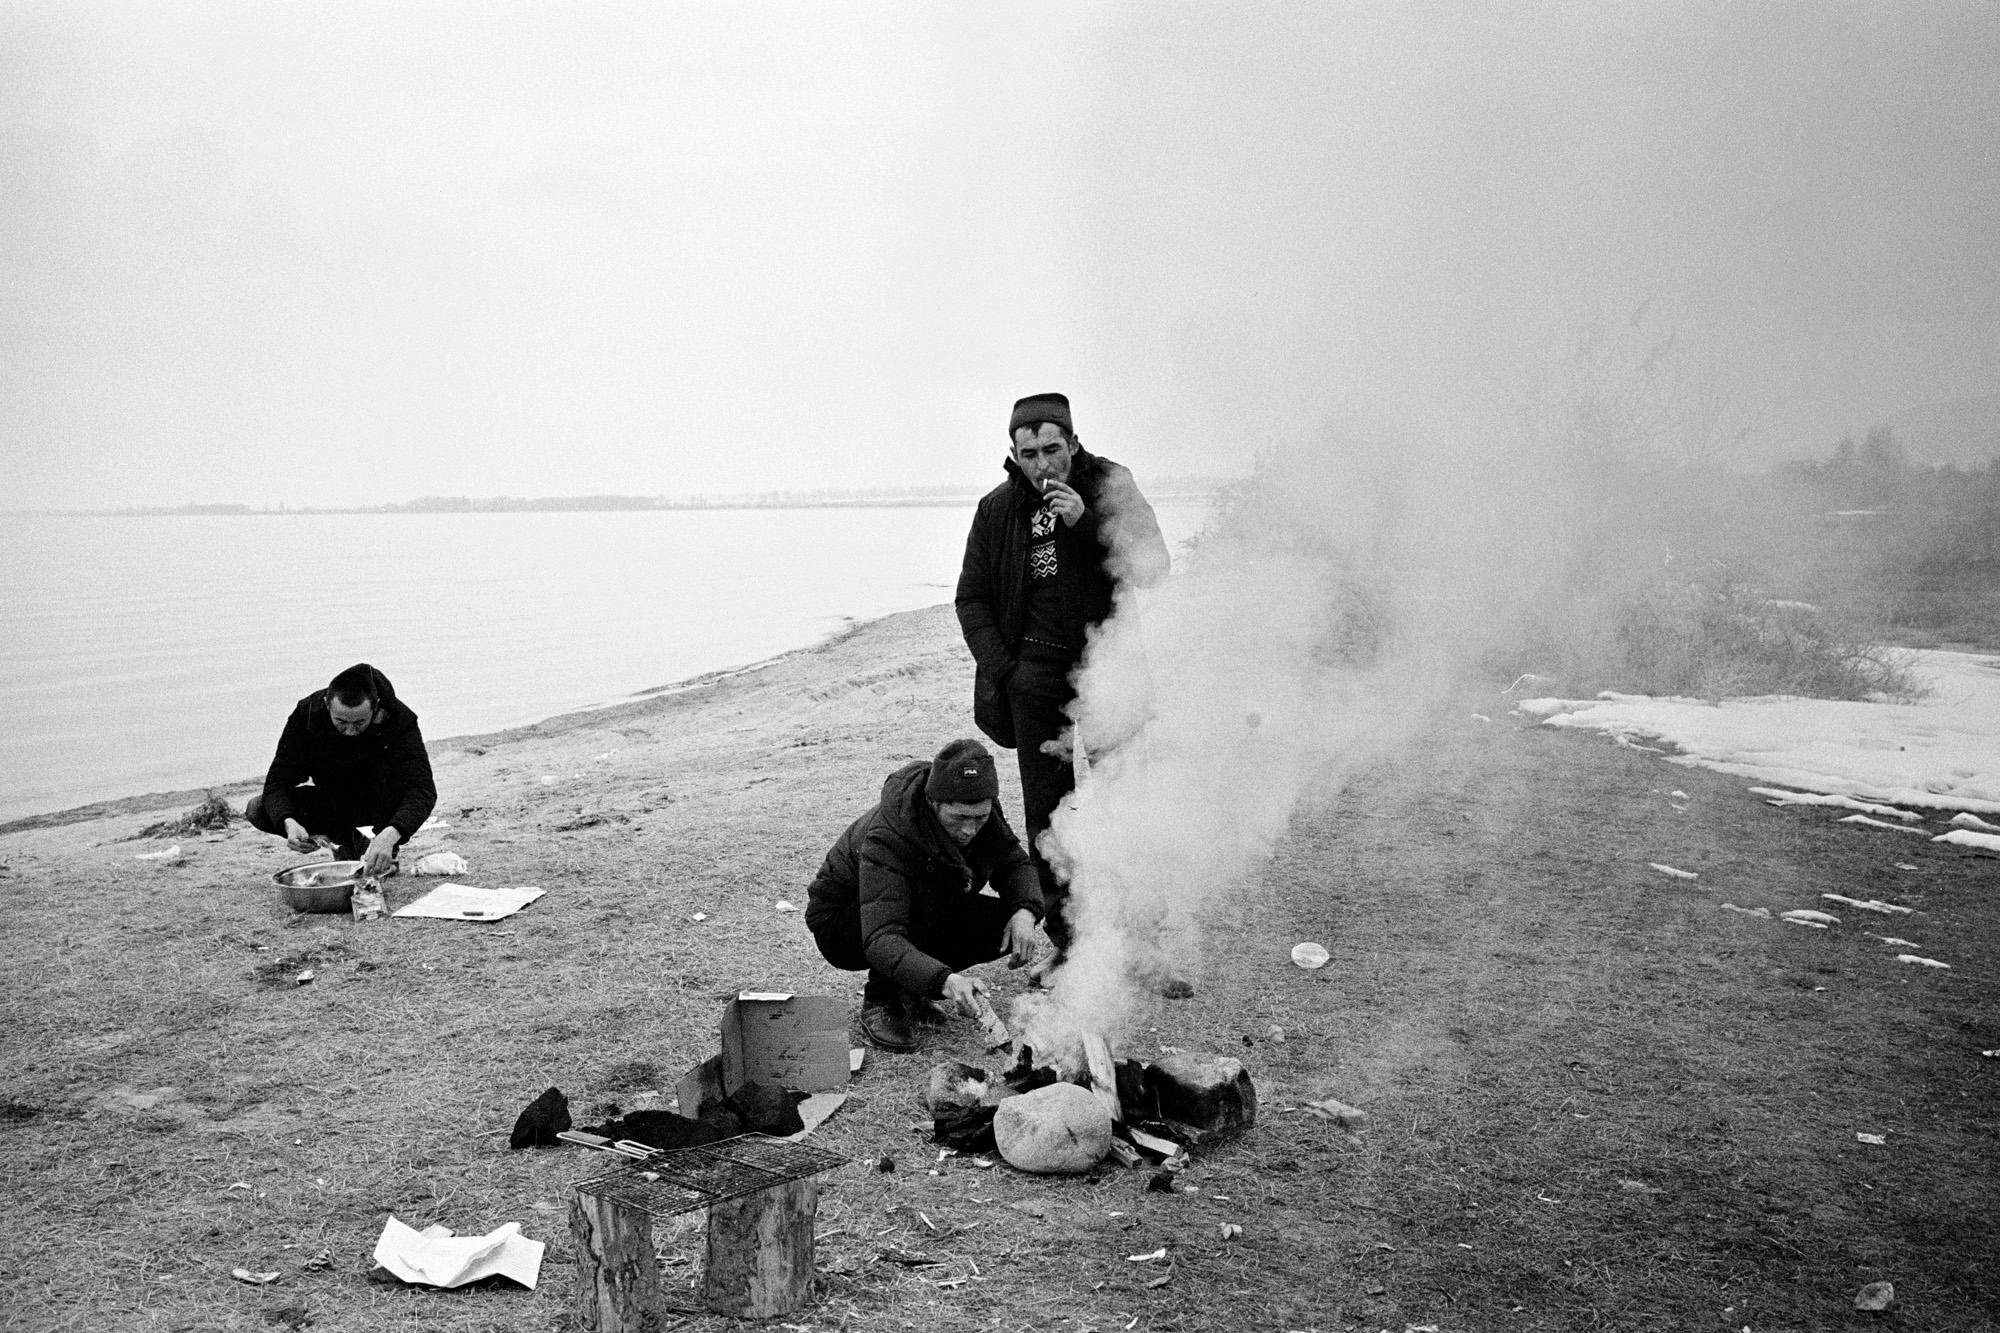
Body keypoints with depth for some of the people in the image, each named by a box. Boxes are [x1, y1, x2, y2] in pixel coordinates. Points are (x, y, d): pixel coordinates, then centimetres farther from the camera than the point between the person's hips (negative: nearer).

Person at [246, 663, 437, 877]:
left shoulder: (399, 719, -30)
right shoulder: (307, 714, -23)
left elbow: (423, 791, -39)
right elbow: (278, 782, -24)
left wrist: (390, 835, -57)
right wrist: (288, 822, -46)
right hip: (334, 801, 3)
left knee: (388, 764, -35)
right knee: (257, 810, -19)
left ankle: (386, 856, -15)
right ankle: (350, 842, 0)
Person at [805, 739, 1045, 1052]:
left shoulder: (982, 814, -18)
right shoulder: (887, 838, -37)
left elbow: (1015, 863, -2)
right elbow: (880, 940, -46)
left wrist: (1025, 911, -25)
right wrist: (944, 980, -62)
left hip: (925, 916, 7)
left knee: (1006, 924, -16)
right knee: (928, 893, -36)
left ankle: (906, 989, 2)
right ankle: (880, 1002, -16)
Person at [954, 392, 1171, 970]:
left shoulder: (1110, 485, 1)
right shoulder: (998, 509, 6)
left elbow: (1153, 566, -7)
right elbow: (972, 598, 12)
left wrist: (1087, 522, -18)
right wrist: (1002, 667, 0)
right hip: (1038, 669, 2)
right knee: (1046, 809, 2)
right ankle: (1063, 939, 10)